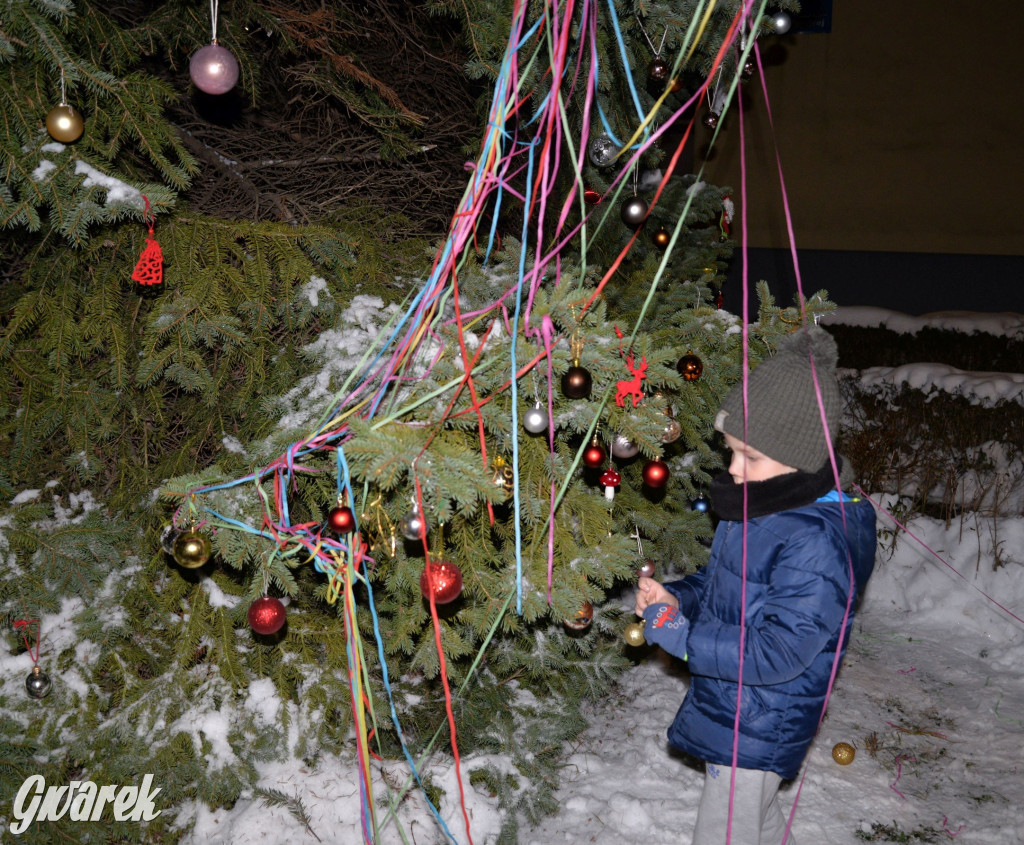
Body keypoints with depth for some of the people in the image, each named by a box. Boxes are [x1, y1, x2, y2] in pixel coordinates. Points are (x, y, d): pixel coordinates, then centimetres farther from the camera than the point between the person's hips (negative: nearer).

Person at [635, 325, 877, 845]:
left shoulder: (816, 540, -30)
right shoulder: (755, 505, 1)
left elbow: (779, 652, -30)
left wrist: (680, 634, -26)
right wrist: (675, 597, -3)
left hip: (759, 730, -9)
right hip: (726, 706, 9)